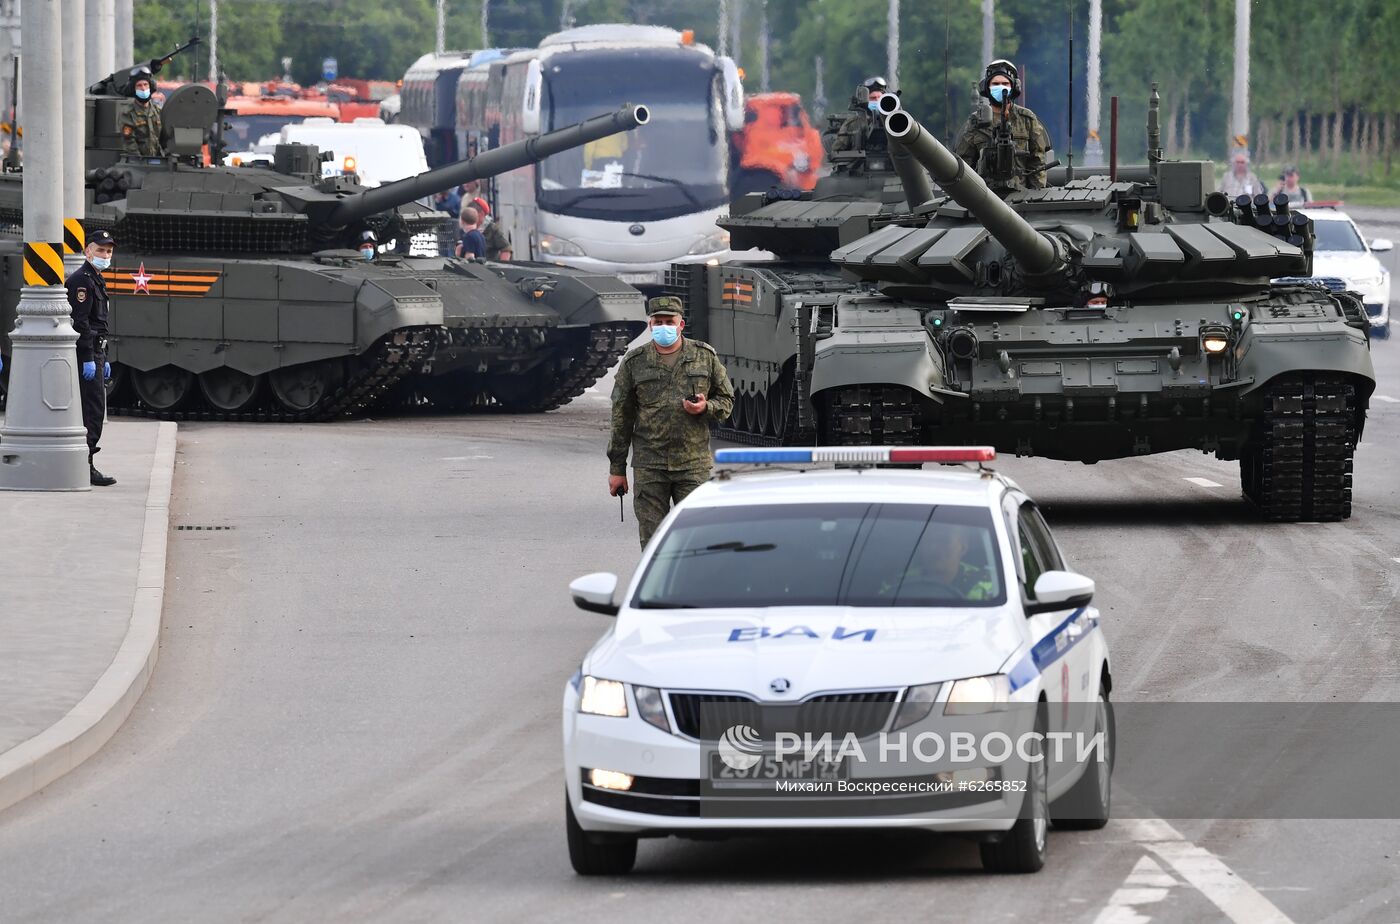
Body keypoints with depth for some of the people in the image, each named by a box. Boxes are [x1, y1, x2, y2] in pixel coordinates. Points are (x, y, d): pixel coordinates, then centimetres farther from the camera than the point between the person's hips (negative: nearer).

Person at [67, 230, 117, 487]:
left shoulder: (97, 280, 21)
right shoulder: (81, 280, -13)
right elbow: (80, 322, -20)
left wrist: (103, 359, 26)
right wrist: (88, 359, -23)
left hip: (94, 353, 11)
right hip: (84, 353, -11)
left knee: (93, 409, 12)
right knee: (93, 408, -12)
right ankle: (85, 468, -13)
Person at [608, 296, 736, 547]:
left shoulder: (705, 357, 7)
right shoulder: (634, 363, 6)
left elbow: (726, 400, 16)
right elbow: (621, 418, 9)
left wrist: (706, 408, -9)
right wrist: (616, 468, 7)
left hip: (694, 465, 0)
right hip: (648, 468, 0)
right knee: (652, 541, -1)